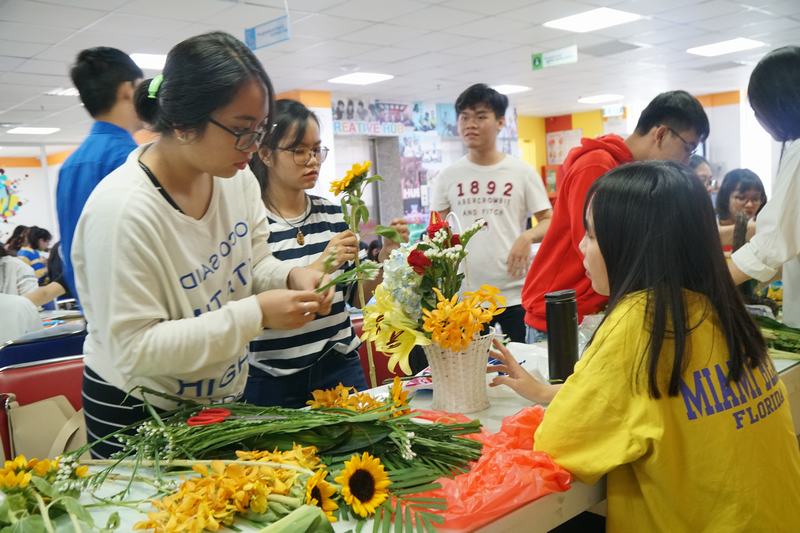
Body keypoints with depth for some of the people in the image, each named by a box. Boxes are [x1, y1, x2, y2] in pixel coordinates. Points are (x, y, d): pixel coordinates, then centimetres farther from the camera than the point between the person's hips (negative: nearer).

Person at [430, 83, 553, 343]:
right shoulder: (447, 176, 6)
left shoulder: (522, 172, 0)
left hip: (515, 293, -1)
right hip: (464, 295, 2)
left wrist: (527, 237, -18)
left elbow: (549, 221, 3)